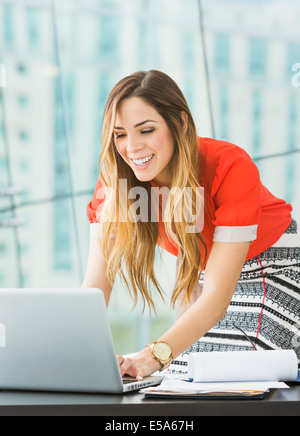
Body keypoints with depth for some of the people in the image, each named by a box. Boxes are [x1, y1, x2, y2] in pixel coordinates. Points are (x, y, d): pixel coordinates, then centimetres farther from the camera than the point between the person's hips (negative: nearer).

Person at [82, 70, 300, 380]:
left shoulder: (231, 167, -34)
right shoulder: (114, 180, -20)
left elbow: (217, 296, -39)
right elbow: (96, 283, -24)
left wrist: (154, 355, -53)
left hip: (271, 269, -4)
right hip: (201, 271, 4)